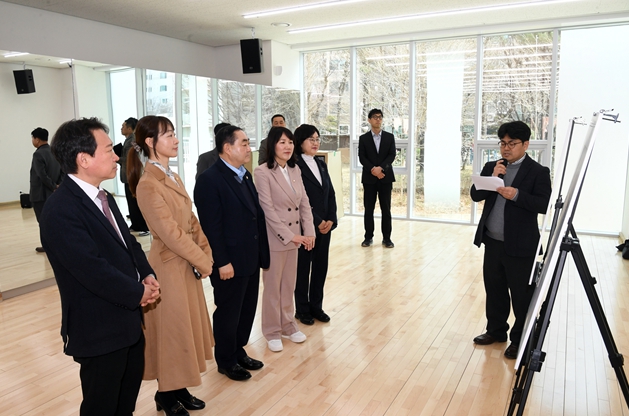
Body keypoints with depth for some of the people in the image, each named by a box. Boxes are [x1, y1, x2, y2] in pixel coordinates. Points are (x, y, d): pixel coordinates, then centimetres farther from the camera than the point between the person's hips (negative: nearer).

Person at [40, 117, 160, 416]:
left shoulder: (102, 197, 7)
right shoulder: (61, 210, -24)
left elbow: (127, 241, 11)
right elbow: (93, 269, -29)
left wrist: (147, 275, -6)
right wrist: (138, 293, -16)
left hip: (127, 318, 9)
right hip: (99, 327, -9)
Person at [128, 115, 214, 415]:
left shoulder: (172, 177, 9)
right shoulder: (148, 184, -19)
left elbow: (191, 221, 8)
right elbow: (170, 233, -22)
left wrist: (206, 254, -3)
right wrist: (202, 260, -14)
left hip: (186, 264, 9)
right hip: (169, 266, -9)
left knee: (185, 327, 18)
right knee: (172, 331, 7)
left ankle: (178, 388, 35)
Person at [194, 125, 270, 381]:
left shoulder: (245, 176, 10)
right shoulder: (210, 180, -16)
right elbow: (211, 226, -19)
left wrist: (262, 252, 9)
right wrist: (222, 262, -19)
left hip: (251, 259, 8)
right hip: (230, 262, -8)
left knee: (247, 310, 19)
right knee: (228, 313, 10)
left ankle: (239, 352, 38)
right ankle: (226, 361, 29)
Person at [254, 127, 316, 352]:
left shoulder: (295, 170, 6)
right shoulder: (263, 172, -14)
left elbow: (304, 203, 7)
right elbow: (268, 209, -18)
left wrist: (309, 232, -3)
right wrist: (289, 235, -17)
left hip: (295, 236, 6)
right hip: (274, 238, -6)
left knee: (289, 285, 17)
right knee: (273, 287, 8)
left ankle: (288, 325, 32)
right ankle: (272, 332, 23)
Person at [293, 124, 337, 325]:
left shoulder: (321, 164, 12)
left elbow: (331, 194, 9)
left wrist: (330, 219, -3)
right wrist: (317, 222, -14)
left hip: (325, 225, 7)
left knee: (321, 266, 12)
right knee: (303, 267, 7)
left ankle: (316, 306, 27)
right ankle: (302, 309, 22)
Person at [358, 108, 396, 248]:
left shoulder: (389, 137, 7)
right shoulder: (363, 138, 6)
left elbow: (392, 156, -2)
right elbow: (362, 158, -3)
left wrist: (381, 168, -17)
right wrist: (373, 170, -17)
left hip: (385, 177, 0)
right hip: (369, 177, 0)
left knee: (386, 208, 2)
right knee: (369, 209, 3)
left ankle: (386, 238, 10)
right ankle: (368, 237, 12)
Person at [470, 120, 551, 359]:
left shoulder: (538, 172, -6)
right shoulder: (491, 167, 9)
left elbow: (544, 205, -15)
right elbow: (475, 195, 2)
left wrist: (516, 195, -27)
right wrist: (492, 178, -12)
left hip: (520, 245, -5)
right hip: (492, 242, 6)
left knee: (522, 295, 6)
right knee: (494, 290, 17)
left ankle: (520, 340, 20)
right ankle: (496, 331, 34)